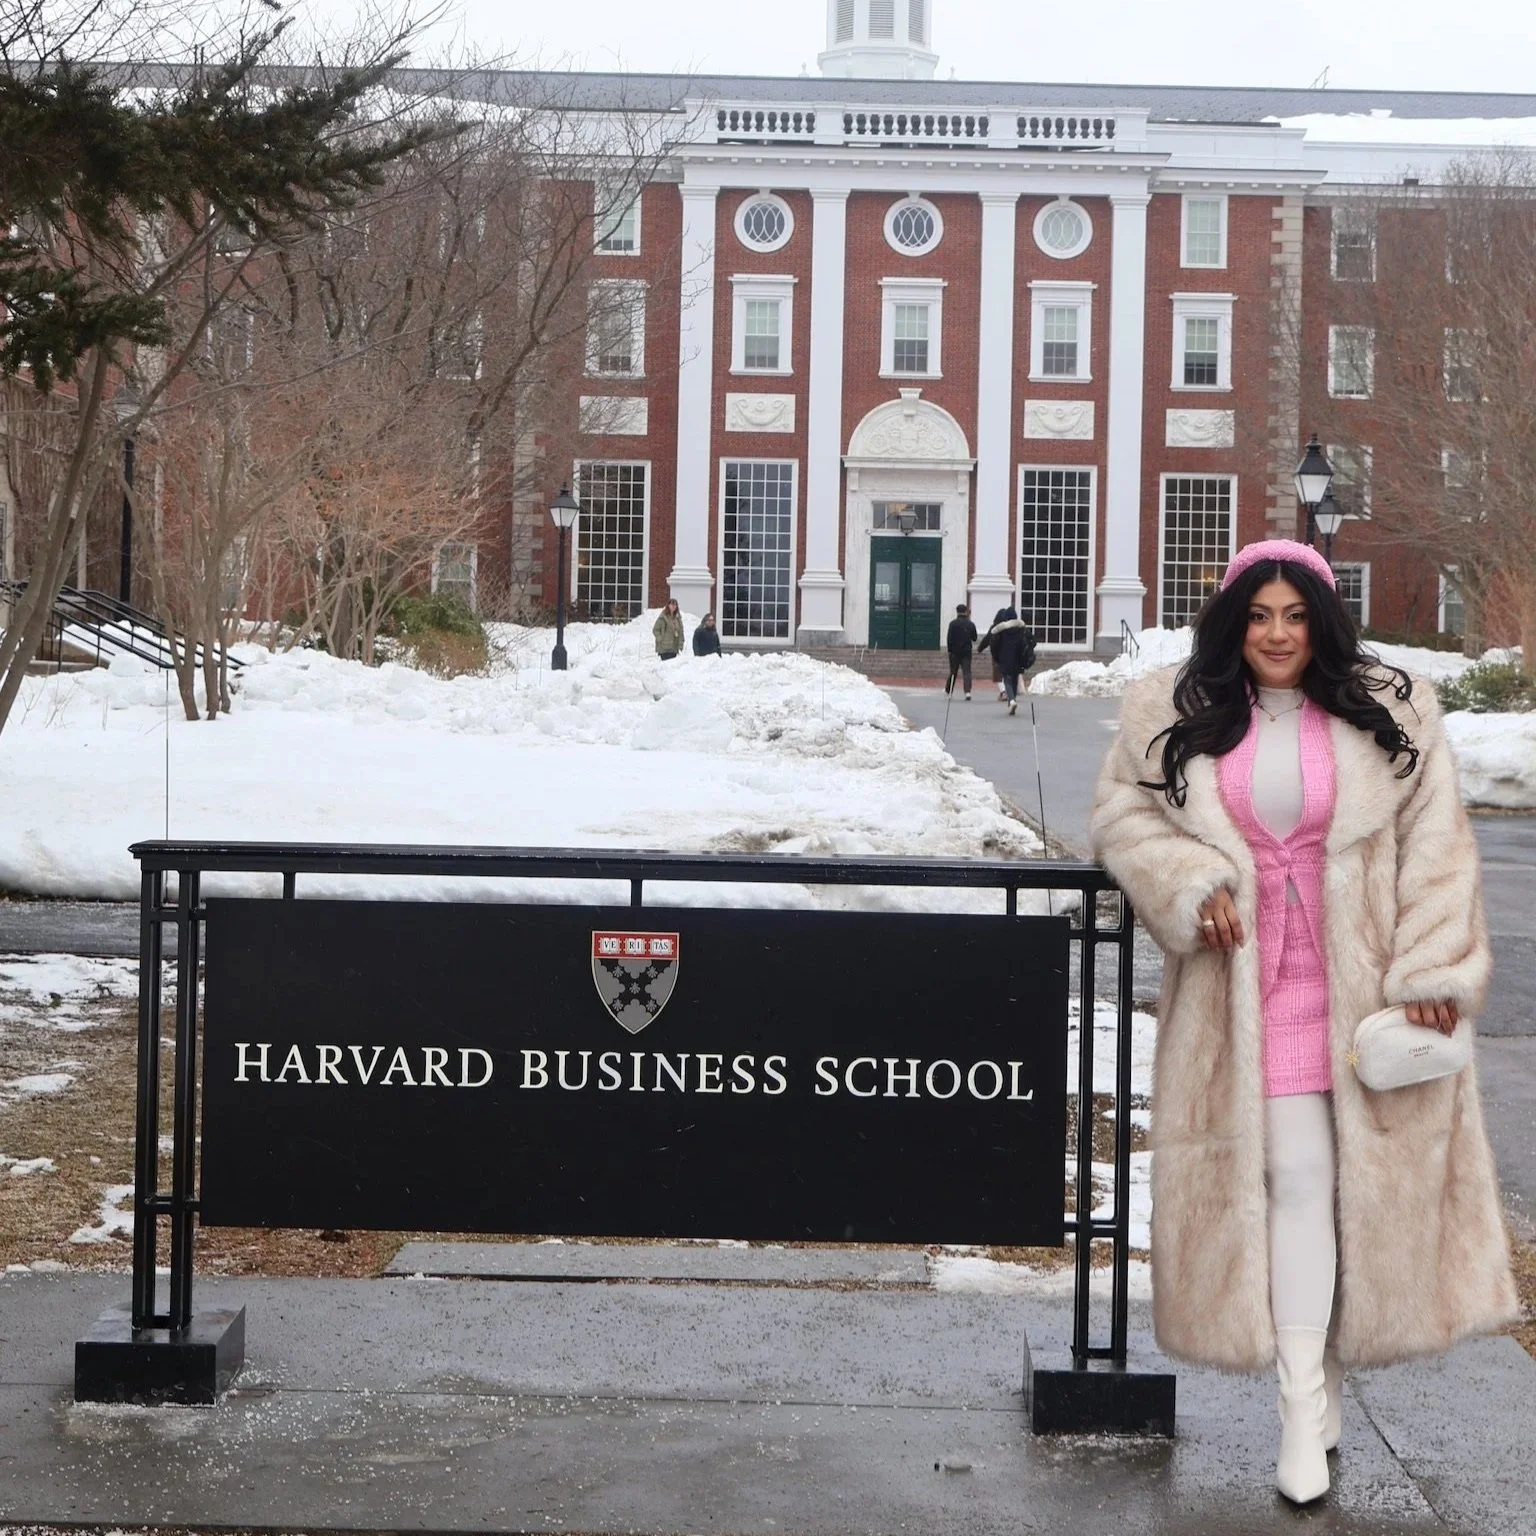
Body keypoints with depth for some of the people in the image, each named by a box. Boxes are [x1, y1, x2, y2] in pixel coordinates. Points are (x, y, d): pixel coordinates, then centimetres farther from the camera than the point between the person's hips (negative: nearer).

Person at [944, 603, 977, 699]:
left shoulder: (953, 623, -9)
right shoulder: (971, 624, 1)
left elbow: (949, 637, -10)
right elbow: (974, 638, 10)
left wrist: (949, 649, -2)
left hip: (955, 651, -1)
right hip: (966, 651, 1)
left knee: (953, 671, 12)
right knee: (966, 672, -2)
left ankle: (948, 690, 26)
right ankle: (967, 692, -16)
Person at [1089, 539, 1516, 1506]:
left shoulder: (1392, 713, -1)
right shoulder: (1174, 718, 2)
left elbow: (1434, 846, -2)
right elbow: (1125, 814, 6)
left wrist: (1431, 973, -8)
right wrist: (1190, 884, -13)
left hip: (1365, 985, 1)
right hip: (1248, 986, -1)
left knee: (1367, 1173, 5)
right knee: (1294, 1177, -4)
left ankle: (1317, 1357, 23)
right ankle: (1306, 1408, 1)